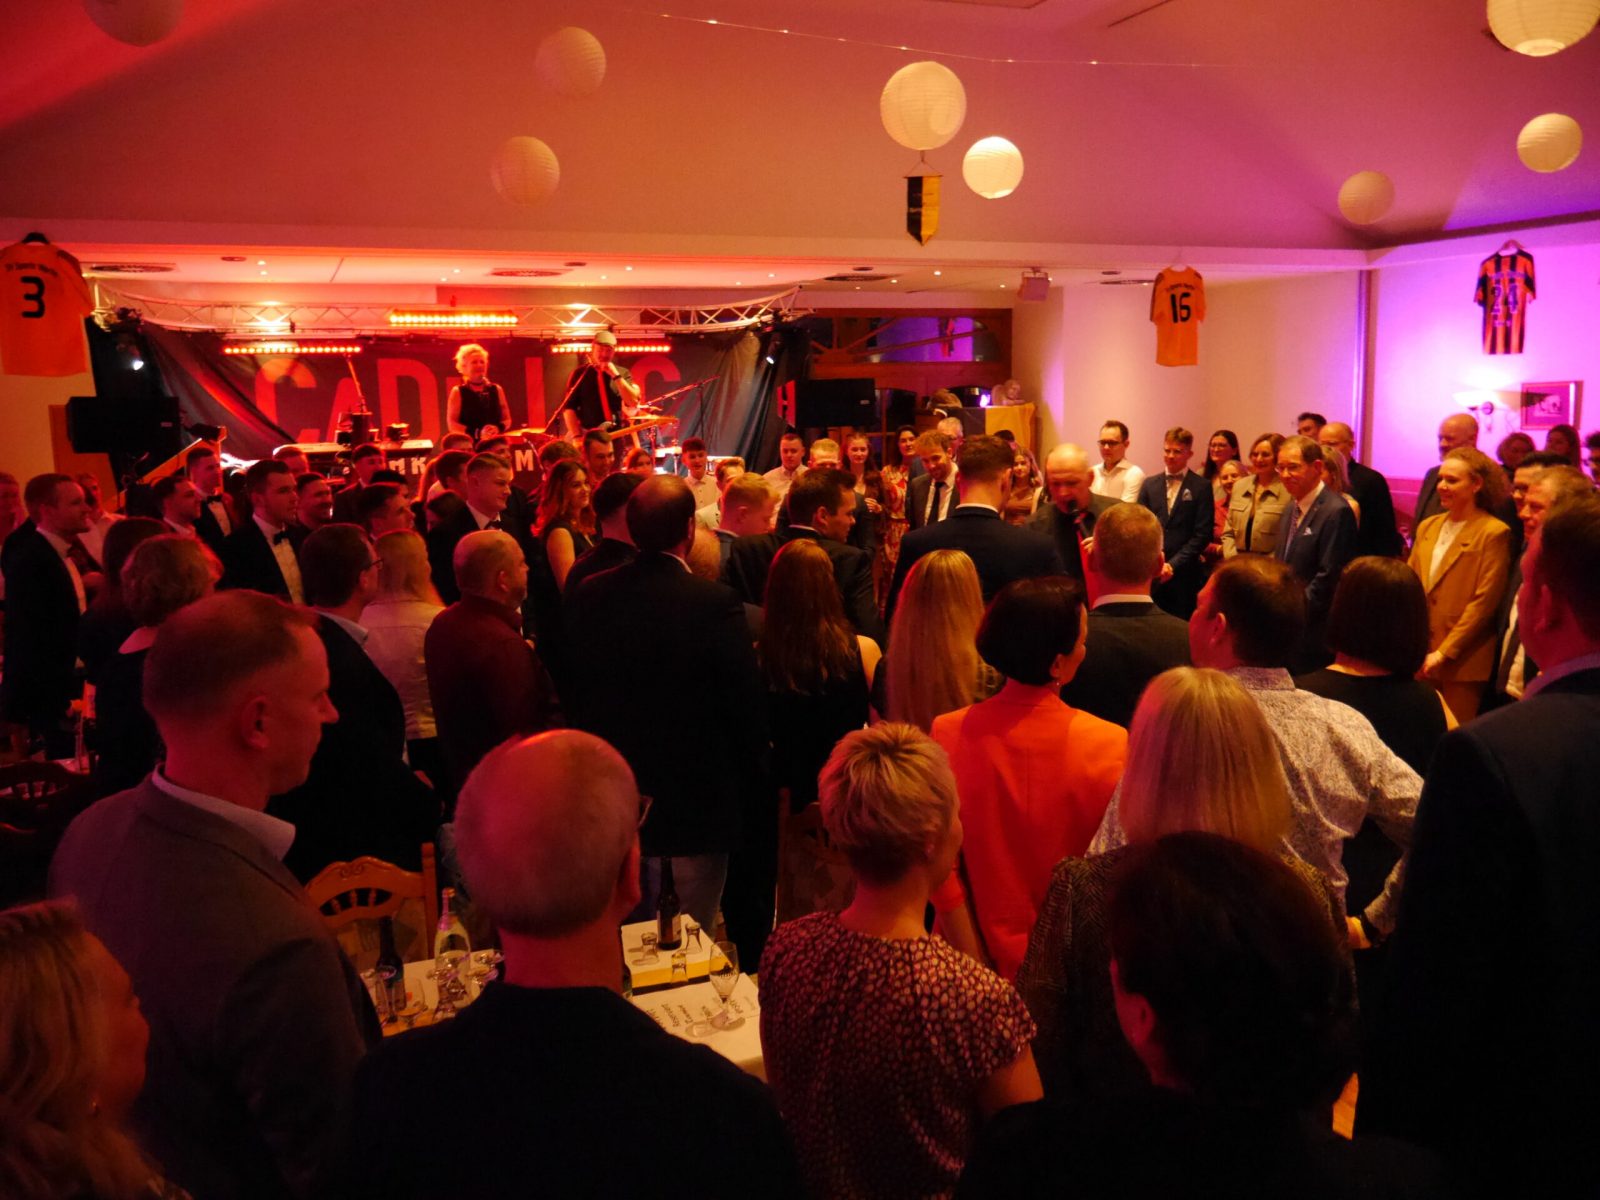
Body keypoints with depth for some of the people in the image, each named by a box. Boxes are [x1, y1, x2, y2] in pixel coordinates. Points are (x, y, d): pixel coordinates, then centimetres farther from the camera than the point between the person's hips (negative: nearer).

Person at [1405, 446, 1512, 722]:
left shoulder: (1493, 533, -6)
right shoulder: (1428, 527, 13)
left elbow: (1484, 601, -11)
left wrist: (1444, 651, -13)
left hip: (1461, 661, -5)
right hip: (1419, 656, 5)